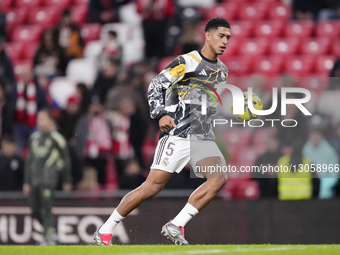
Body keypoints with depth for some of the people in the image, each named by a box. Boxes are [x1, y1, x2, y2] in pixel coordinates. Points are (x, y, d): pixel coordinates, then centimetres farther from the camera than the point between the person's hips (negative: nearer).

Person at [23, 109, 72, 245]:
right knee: (35, 211, 5)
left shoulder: (56, 138, -3)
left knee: (46, 209, -12)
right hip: (34, 180, 6)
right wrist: (27, 182, 18)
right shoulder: (34, 137, 16)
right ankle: (50, 232, 23)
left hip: (48, 178, -6)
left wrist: (67, 181, 3)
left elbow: (66, 160, 2)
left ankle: (49, 238, -7)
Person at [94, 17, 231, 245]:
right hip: (177, 133, -6)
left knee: (219, 179, -20)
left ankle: (176, 226, -16)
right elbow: (156, 85, -7)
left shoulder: (222, 70, 17)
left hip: (204, 138, 6)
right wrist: (161, 115, -20)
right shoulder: (187, 62, -5)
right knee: (153, 186, -10)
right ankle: (105, 231, 1)